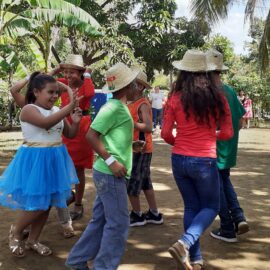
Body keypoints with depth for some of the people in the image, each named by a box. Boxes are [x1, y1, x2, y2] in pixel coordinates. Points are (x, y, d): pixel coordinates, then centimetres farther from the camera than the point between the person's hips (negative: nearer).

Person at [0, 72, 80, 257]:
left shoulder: (57, 111, 6)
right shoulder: (29, 110, -14)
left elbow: (70, 134, 11)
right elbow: (46, 123, -34)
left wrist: (76, 122, -10)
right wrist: (70, 107, -39)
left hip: (54, 160, 7)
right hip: (35, 159, -7)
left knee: (48, 202, 12)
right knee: (38, 204, -6)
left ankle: (33, 240, 28)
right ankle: (15, 231, 22)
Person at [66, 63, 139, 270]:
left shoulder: (119, 107, 14)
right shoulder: (113, 107, -16)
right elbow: (91, 136, -21)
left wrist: (130, 145, 13)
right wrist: (111, 161, -21)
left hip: (108, 173, 10)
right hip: (111, 174, -10)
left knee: (100, 220, 16)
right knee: (118, 223, -1)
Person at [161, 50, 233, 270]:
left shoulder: (175, 98, -3)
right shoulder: (216, 97, -5)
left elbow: (166, 134, -2)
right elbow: (227, 133, -2)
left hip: (179, 160, 3)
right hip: (204, 161, -2)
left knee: (191, 207, 19)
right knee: (210, 207, 16)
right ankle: (185, 242, -8)